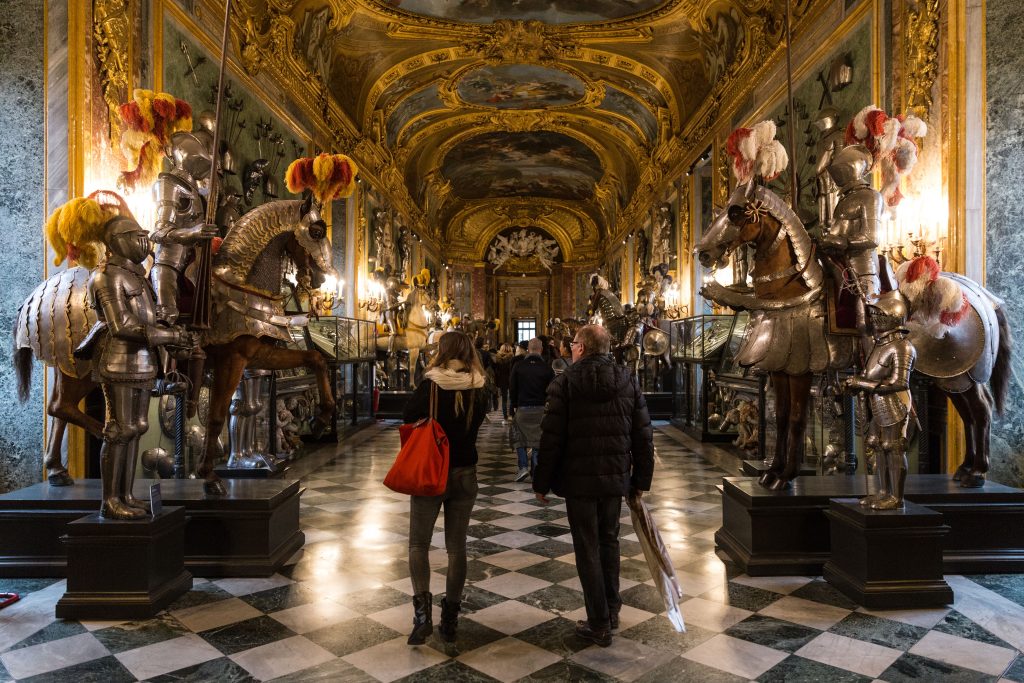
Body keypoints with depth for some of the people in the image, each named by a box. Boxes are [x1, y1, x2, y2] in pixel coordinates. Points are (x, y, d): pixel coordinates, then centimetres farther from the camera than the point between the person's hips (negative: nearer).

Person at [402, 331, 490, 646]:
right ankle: (450, 619, 19)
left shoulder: (430, 386, -14)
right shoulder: (479, 390, -3)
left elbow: (409, 417, -7)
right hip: (465, 473, 3)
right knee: (456, 546, 12)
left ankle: (422, 611, -4)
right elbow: (474, 424, 7)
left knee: (418, 544, 9)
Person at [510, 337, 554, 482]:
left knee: (520, 439, 12)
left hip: (522, 408, 0)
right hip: (541, 409, 0)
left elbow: (512, 388, 3)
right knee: (538, 440, 5)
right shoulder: (547, 367, -2)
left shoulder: (519, 366, -1)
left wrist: (513, 407, 11)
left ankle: (523, 467, -2)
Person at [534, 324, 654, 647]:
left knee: (588, 550, 6)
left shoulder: (565, 382, -10)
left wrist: (542, 482, -3)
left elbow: (551, 438, -12)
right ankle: (612, 611, 32)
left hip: (578, 478, -4)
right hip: (616, 477, 4)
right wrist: (641, 478, 11)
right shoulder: (628, 380, 2)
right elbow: (643, 436, 3)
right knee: (609, 541, 21)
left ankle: (599, 624, 13)